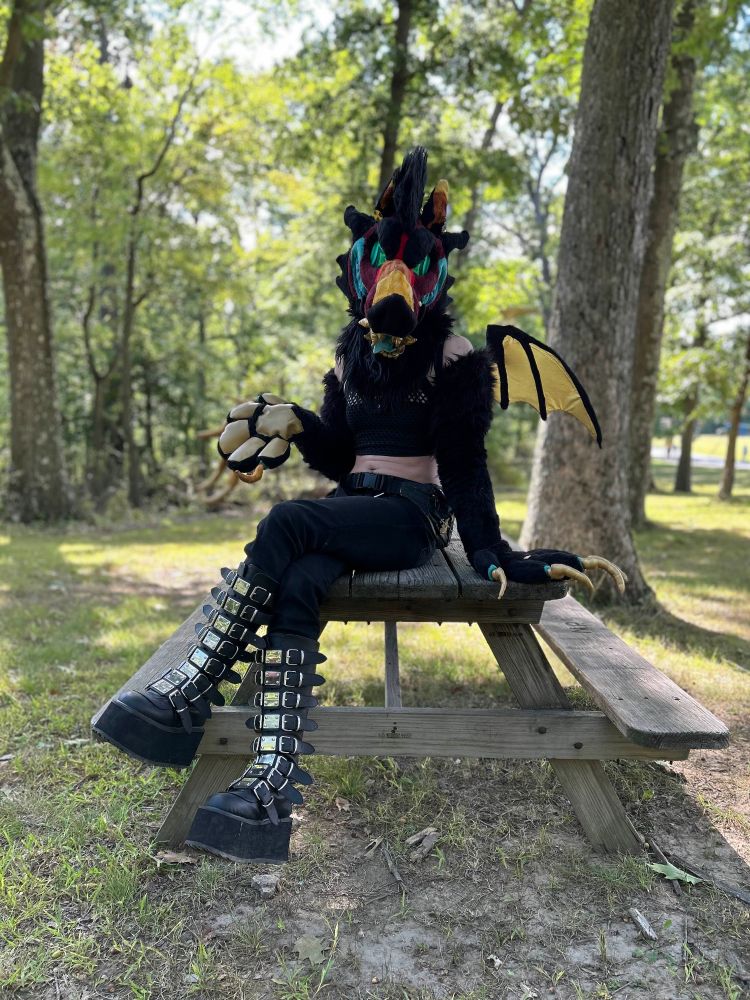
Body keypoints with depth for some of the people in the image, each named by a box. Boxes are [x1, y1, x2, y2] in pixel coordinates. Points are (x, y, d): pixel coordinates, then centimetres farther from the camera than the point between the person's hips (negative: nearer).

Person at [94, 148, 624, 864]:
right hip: (353, 507, 5)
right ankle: (273, 787, -33)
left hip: (415, 516, -5)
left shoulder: (454, 357, -2)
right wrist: (296, 426, -5)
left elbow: (464, 465, -8)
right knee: (297, 587, -29)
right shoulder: (353, 352, 15)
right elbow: (338, 455, 14)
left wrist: (489, 551, -19)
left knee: (287, 526, -31)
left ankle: (189, 693, -26)